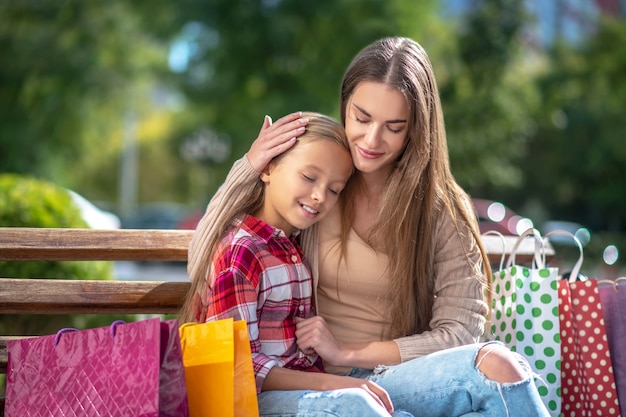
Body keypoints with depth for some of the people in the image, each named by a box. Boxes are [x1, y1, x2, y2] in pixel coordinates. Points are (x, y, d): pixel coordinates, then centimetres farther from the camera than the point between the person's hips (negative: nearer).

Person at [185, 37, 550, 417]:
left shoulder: (443, 212, 4)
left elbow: (458, 335, -1)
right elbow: (204, 268, 4)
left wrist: (348, 353, -10)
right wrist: (248, 169, -6)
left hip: (395, 381, 2)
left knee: (497, 364, -31)